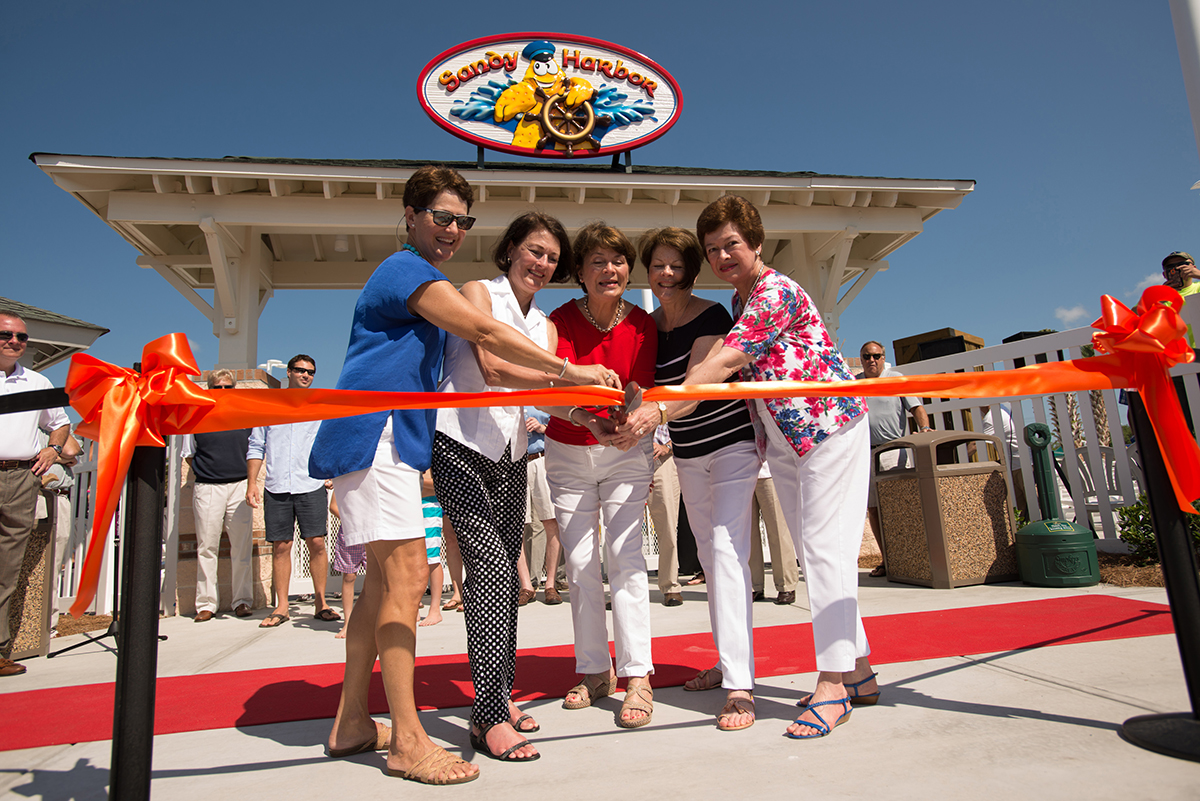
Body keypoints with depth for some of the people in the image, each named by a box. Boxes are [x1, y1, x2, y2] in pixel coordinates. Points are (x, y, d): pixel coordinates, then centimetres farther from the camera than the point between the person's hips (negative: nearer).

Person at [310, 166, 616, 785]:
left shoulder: (417, 276, 25)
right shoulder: (407, 270, -7)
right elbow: (484, 334, -17)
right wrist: (569, 371, -15)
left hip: (392, 438, 10)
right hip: (373, 433, -10)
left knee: (385, 576, 9)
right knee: (408, 572, -13)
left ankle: (352, 724, 18)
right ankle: (408, 742, -7)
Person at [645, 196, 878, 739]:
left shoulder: (776, 292, -16)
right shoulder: (738, 301, 13)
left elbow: (726, 361, -26)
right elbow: (736, 370, 17)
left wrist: (662, 408, -31)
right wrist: (668, 409, 7)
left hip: (830, 425, -9)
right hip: (782, 440, 9)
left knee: (825, 547, -11)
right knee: (811, 552, 8)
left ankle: (832, 686, -5)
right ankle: (859, 673, 18)